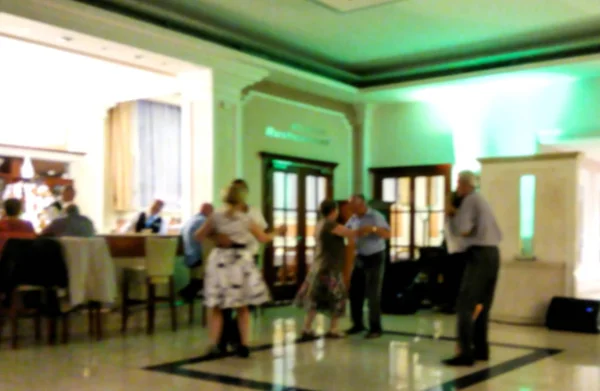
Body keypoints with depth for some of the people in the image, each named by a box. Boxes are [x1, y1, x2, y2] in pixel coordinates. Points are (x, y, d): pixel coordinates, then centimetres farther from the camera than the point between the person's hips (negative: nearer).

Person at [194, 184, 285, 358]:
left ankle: (214, 345, 0)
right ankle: (244, 345, 15)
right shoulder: (246, 219, 1)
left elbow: (198, 236, 4)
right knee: (242, 307, 13)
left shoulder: (215, 217, -1)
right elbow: (263, 238, 11)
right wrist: (277, 233, 29)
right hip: (241, 261, 1)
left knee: (216, 307, 7)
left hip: (220, 261, 0)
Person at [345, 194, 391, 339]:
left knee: (373, 294, -6)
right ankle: (358, 324, 20)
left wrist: (373, 228, -34)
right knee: (355, 292, 7)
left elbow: (387, 234, -20)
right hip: (359, 258, 6)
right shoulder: (353, 219, 7)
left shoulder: (376, 216, -11)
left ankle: (375, 328, 1)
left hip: (375, 258, -6)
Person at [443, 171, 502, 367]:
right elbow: (498, 235, 24)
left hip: (479, 255, -9)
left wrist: (452, 215, 0)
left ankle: (466, 353, -14)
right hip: (493, 253, 9)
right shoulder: (483, 201, 22)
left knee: (465, 305, -9)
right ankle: (481, 349, 20)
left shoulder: (469, 200, -6)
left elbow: (461, 230, -17)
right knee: (481, 305, 15)